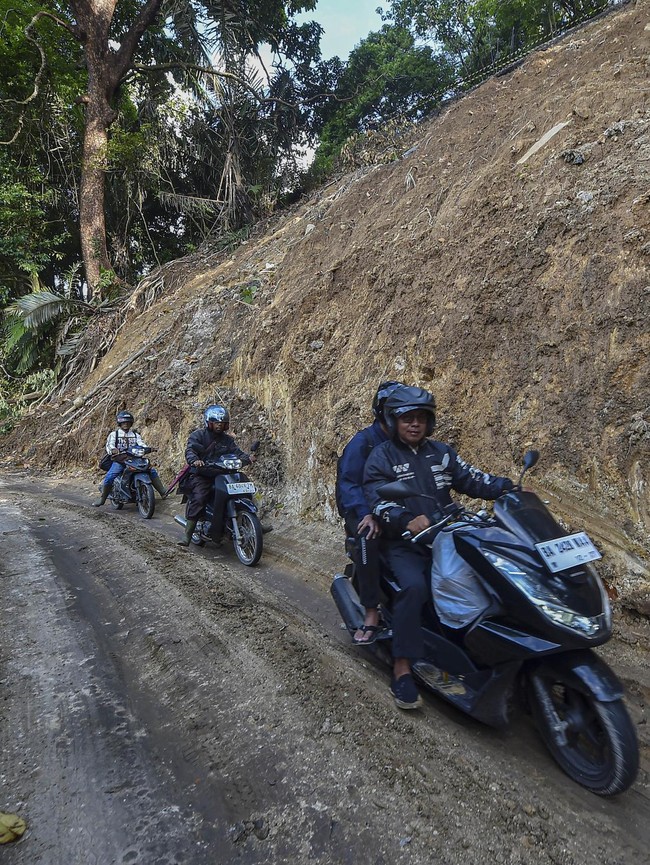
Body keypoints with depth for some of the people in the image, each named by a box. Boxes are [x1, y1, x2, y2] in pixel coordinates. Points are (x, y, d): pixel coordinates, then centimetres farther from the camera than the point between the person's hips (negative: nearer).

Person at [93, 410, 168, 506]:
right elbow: (109, 445, -6)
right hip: (119, 460, -2)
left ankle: (163, 492, -11)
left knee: (152, 471, -14)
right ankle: (102, 499, -8)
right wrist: (113, 450, -31)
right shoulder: (114, 434, 9)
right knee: (109, 478, -26)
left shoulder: (135, 434, 17)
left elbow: (141, 444, 2)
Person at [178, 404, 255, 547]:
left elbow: (237, 453, 6)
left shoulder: (227, 440, 17)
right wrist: (194, 460, -35)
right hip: (201, 475, -4)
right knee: (198, 499, -26)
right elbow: (190, 450, -11)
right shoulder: (197, 435, 4)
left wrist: (248, 458, -17)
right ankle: (187, 536, -23)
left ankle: (216, 532, -10)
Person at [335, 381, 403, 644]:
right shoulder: (363, 441, -5)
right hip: (362, 510, -4)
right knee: (368, 538, -37)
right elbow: (347, 481, -15)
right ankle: (372, 613, -27)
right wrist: (366, 514, -30)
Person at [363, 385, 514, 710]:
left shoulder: (442, 452, 15)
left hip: (445, 538, 5)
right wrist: (406, 521, -31)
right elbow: (377, 499, -13)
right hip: (404, 543, -5)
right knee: (414, 586, -31)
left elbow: (471, 478, 5)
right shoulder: (381, 457, 0)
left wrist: (506, 487, -12)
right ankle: (402, 669, -22)